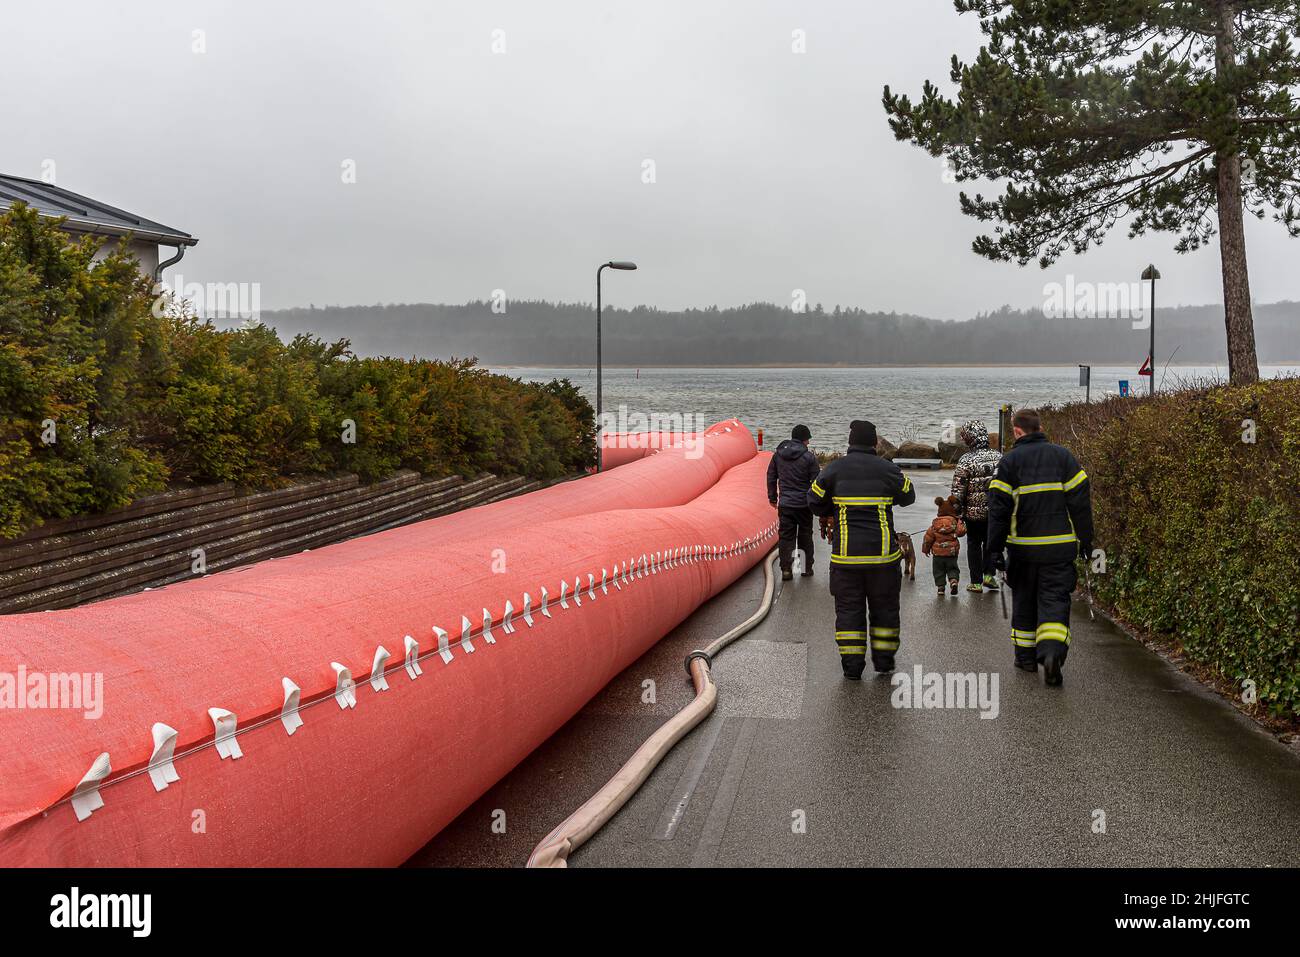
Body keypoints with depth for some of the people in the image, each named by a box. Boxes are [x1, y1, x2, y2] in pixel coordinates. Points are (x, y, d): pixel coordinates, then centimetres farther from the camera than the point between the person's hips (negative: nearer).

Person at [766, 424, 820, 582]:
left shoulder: (778, 454, 5)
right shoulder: (809, 457, -8)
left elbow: (771, 477, 12)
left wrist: (772, 497, 22)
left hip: (784, 504, 2)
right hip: (803, 504, -2)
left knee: (785, 536, 4)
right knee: (805, 536, 13)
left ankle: (786, 570, 0)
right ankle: (807, 568, 20)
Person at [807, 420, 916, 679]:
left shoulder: (834, 469, -3)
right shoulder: (888, 469, -2)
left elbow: (815, 502, 3)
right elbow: (908, 496, 13)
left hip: (846, 554, 0)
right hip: (883, 551, 0)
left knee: (848, 608, 7)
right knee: (884, 606, 15)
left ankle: (852, 665, 7)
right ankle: (884, 660, 21)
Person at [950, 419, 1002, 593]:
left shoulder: (966, 460, -14)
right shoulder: (999, 457, -2)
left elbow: (958, 491, -13)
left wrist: (957, 514, -4)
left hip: (974, 512, -3)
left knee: (974, 545, 10)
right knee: (991, 541, 21)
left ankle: (976, 582, 13)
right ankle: (988, 574, 13)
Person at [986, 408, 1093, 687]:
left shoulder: (1009, 461, -2)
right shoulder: (1063, 456, 3)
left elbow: (998, 509, -5)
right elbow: (1081, 501, 1)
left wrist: (995, 548, -1)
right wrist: (1085, 540, 8)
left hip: (1023, 547, 0)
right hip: (1060, 547, 0)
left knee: (1024, 601, 15)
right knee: (1055, 601, 1)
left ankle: (1026, 656, 22)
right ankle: (1052, 651, -19)